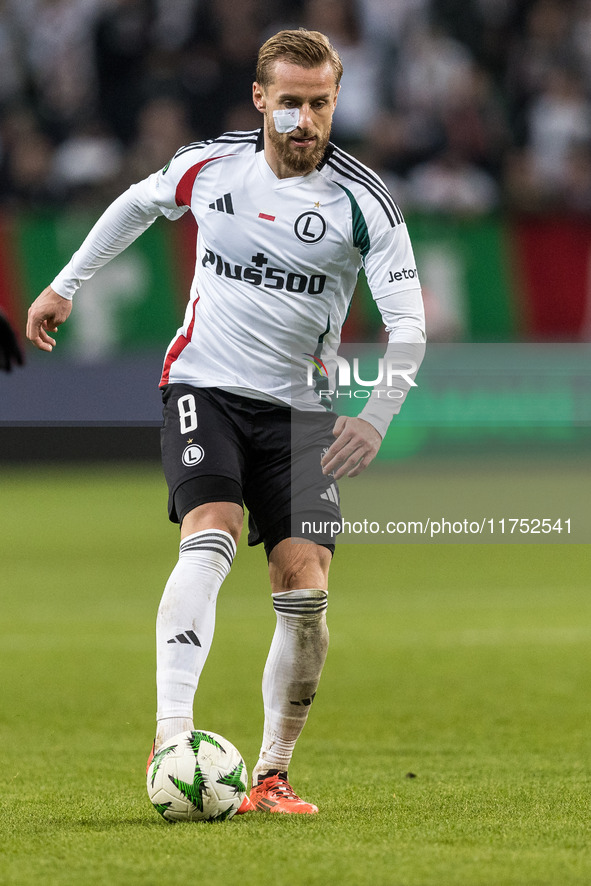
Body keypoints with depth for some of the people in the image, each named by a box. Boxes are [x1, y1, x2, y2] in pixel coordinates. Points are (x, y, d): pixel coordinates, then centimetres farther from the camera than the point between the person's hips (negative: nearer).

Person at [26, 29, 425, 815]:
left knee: (305, 588, -9)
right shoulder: (210, 165, -2)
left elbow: (407, 321, -11)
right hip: (205, 387, -1)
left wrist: (376, 416, -26)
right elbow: (138, 204, 20)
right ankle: (171, 735, -37)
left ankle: (272, 774, 4)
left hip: (299, 410, 1)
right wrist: (66, 286, 23)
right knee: (212, 537, -25)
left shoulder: (363, 202, -8)